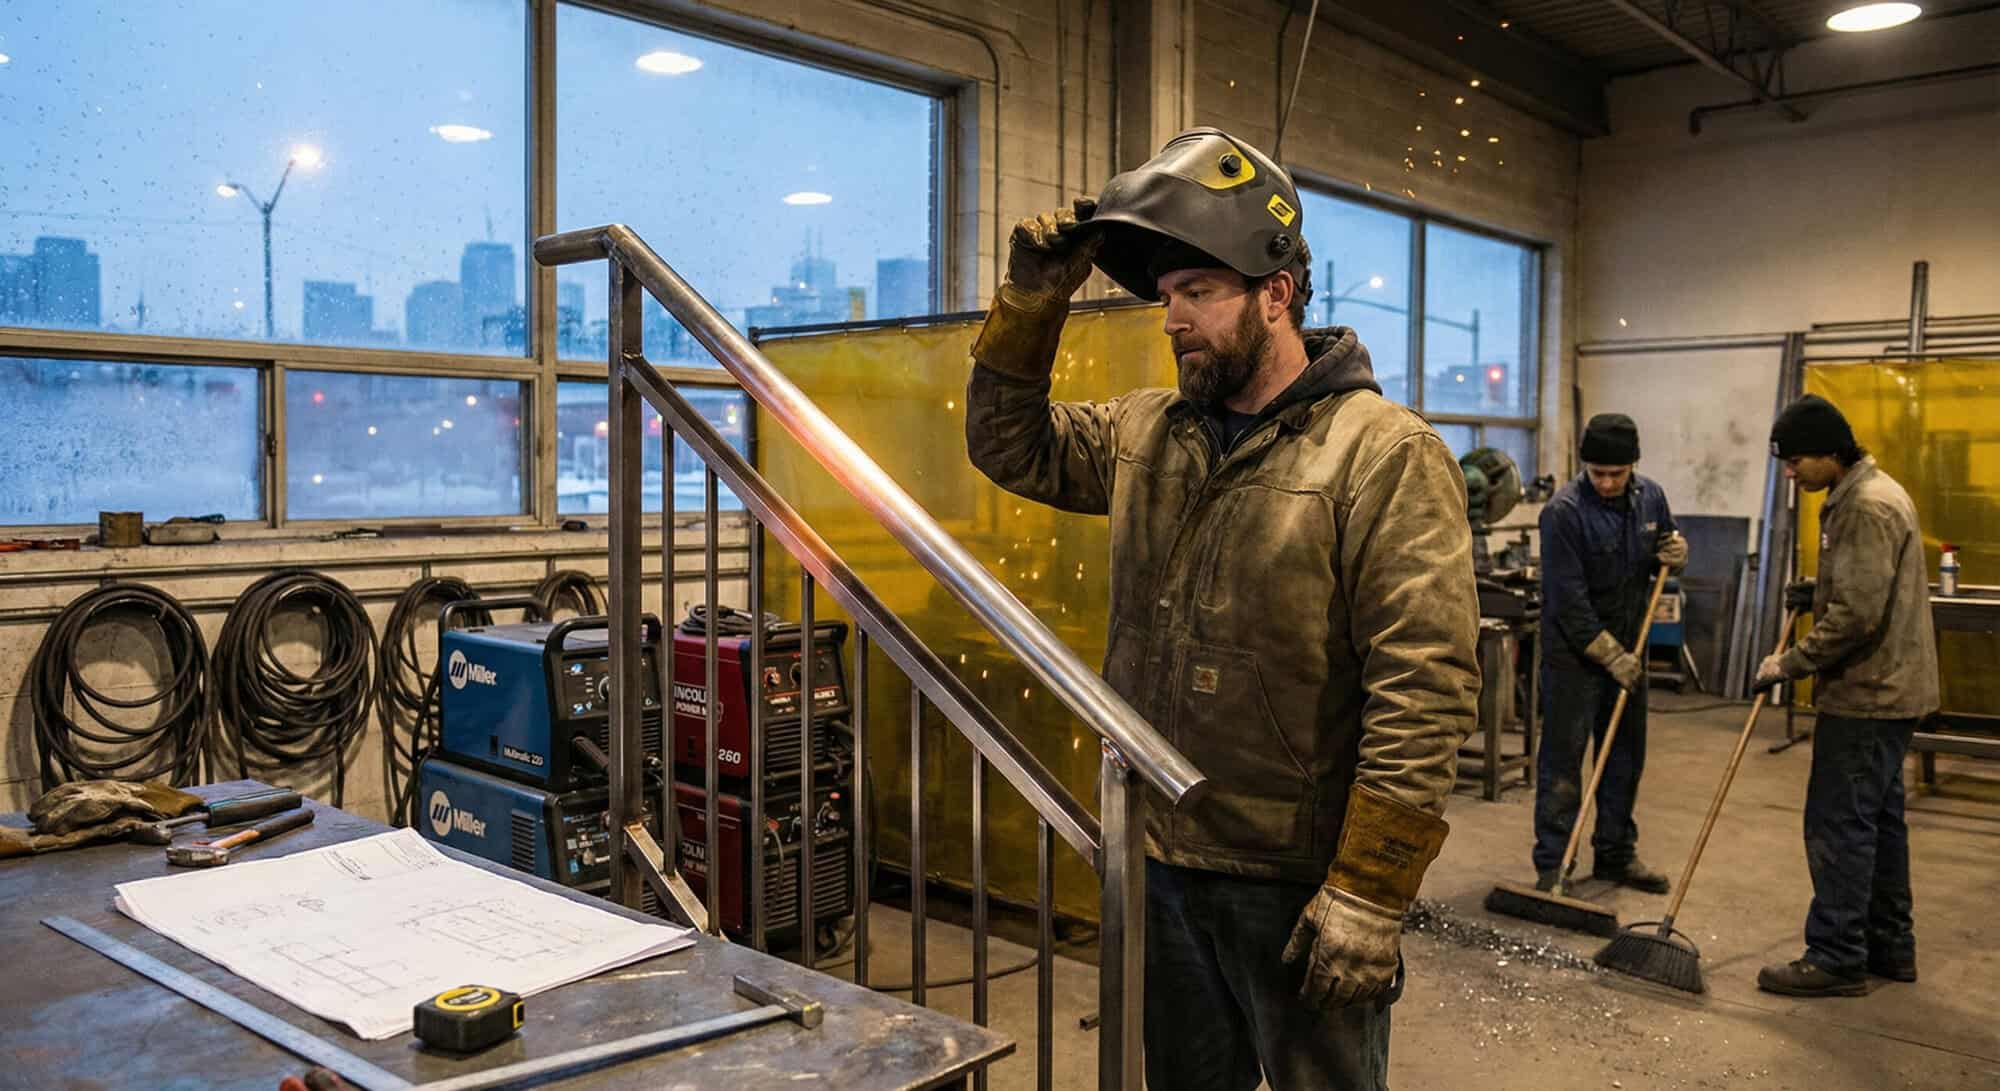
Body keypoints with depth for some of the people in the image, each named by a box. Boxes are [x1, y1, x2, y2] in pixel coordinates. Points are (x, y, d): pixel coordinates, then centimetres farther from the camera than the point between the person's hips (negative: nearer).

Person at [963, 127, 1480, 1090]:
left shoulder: (1385, 456, -14)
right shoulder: (1147, 434, 7)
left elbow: (1425, 696, -19)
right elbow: (1011, 445, 16)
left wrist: (1369, 894, -21)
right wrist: (1031, 299, 2)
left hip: (1295, 883, -6)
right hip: (1161, 865, 7)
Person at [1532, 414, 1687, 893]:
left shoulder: (1649, 496, 0)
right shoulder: (1564, 511, -20)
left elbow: (1667, 548, 18)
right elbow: (1568, 600, -20)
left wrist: (1677, 550, -7)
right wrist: (1611, 655, -18)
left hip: (1628, 648, 7)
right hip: (1574, 653, -7)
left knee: (1626, 756, 15)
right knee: (1562, 760, -3)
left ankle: (1616, 854, 28)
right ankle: (1552, 864, 4)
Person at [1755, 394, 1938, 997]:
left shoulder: (1868, 507, -20)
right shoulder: (1865, 494, 13)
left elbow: (1857, 615, -24)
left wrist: (1790, 665, -16)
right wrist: (1817, 591, 12)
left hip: (1867, 694, -11)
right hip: (1887, 687, 11)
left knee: (1839, 824, -5)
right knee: (1878, 818, 16)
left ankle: (1837, 958, 2)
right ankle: (1889, 946, 26)